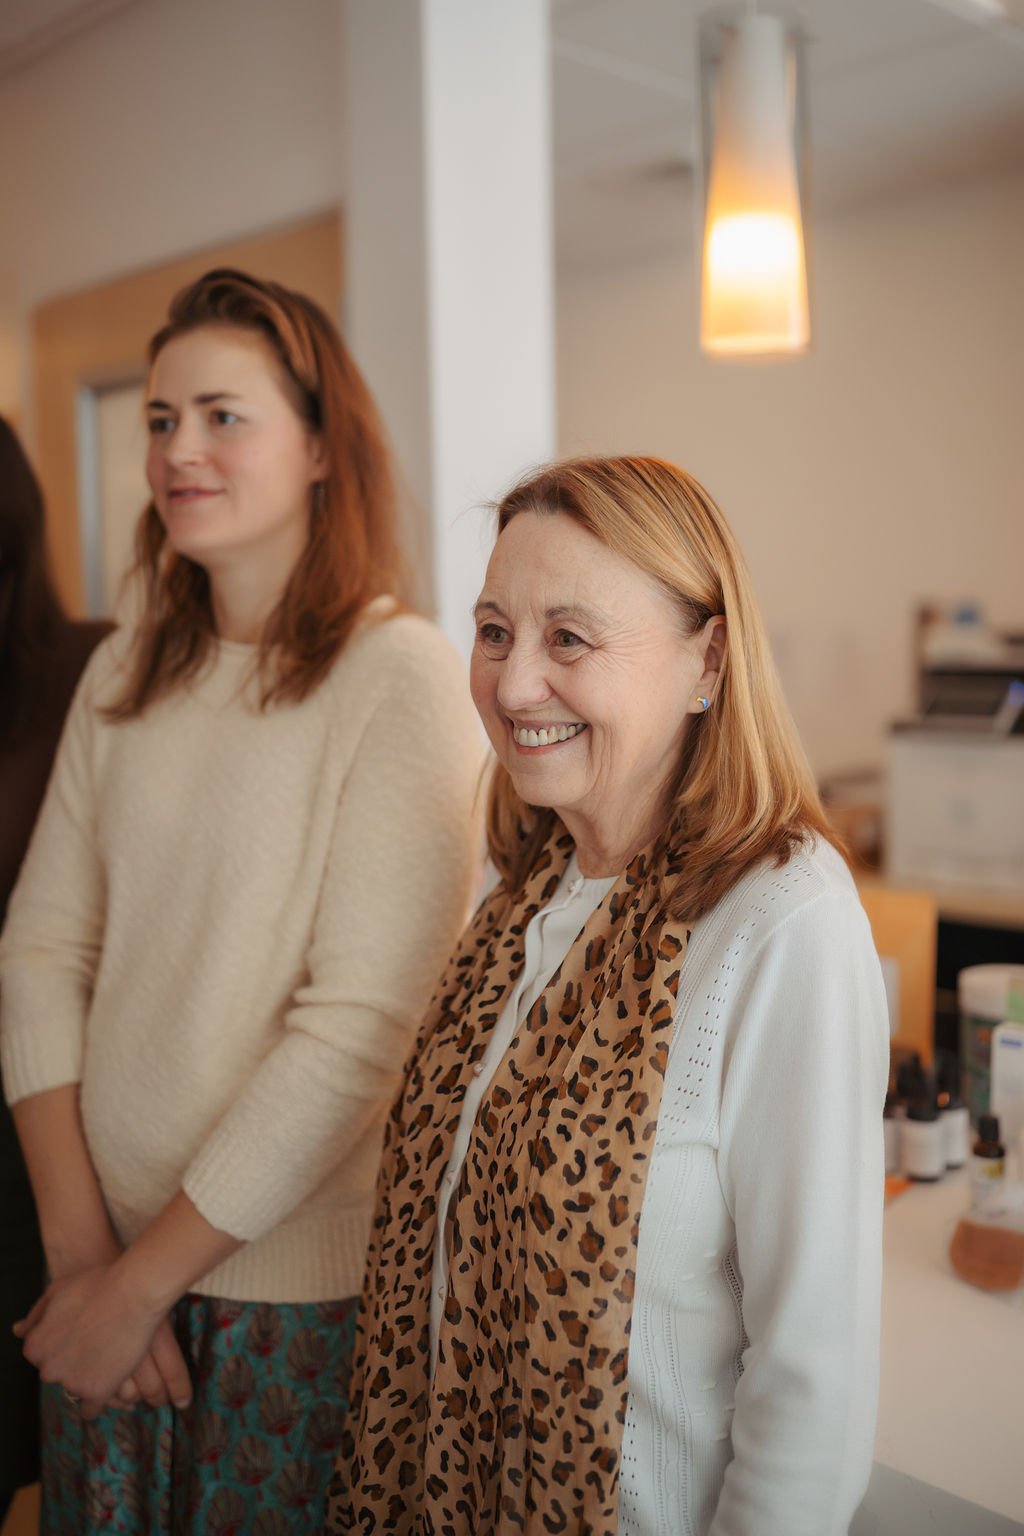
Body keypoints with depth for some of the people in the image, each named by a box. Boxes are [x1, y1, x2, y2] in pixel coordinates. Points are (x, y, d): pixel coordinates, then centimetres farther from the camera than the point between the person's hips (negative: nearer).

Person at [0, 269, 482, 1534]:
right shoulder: (123, 677, 5)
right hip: (108, 1257, 5)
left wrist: (144, 1281, -12)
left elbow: (361, 1030, -18)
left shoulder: (401, 676, -14)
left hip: (299, 1283, -4)